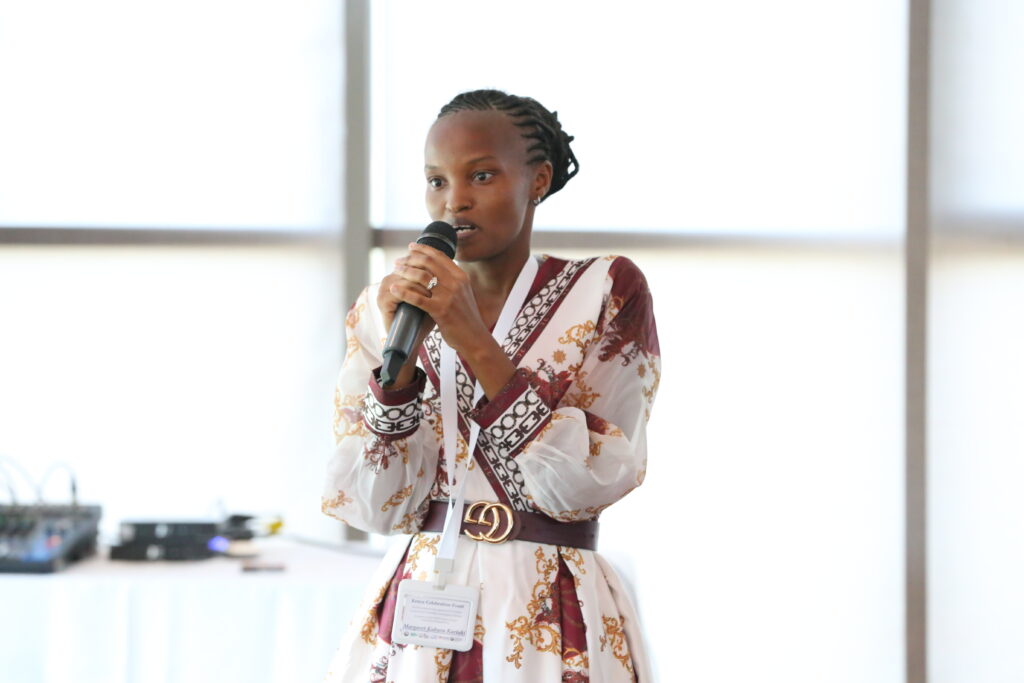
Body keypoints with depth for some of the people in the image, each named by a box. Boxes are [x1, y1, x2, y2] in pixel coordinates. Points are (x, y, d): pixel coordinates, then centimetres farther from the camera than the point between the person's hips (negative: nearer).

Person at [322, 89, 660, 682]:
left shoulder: (606, 292, -5)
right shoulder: (386, 309, 2)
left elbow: (589, 483, -15)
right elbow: (377, 507, -5)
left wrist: (475, 344, -21)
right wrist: (399, 353, -17)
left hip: (553, 618, -2)